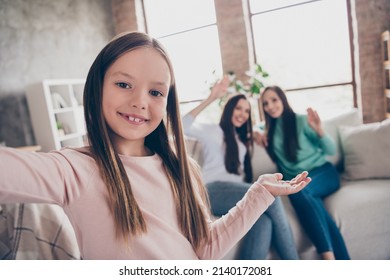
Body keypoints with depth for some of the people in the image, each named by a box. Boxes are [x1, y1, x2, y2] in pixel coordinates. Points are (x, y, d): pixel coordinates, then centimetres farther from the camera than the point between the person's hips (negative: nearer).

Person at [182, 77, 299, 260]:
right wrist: (210, 99, -14)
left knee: (264, 220, -32)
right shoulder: (213, 131, 12)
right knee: (270, 197, -29)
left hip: (236, 193, 6)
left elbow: (243, 173, 23)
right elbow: (183, 126, -7)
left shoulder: (243, 141, 32)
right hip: (214, 191, -5)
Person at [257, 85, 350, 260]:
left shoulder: (302, 120, 0)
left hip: (323, 172, -2)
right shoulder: (270, 129, 12)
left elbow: (331, 150, 0)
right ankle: (342, 261, -34)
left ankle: (330, 258, -39)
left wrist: (319, 130, -20)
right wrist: (260, 138, 10)